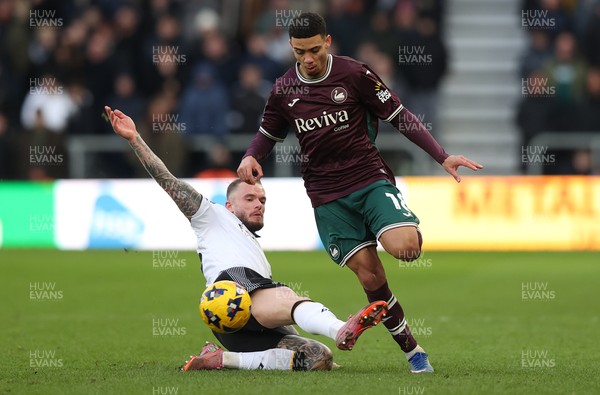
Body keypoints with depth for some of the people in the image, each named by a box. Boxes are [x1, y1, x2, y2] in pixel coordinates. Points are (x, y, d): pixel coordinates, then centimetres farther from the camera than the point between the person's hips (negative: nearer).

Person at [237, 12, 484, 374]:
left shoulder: (353, 73, -5)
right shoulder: (284, 89, 5)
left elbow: (399, 116, -1)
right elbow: (269, 133, 22)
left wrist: (442, 156, -7)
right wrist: (251, 157, -1)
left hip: (371, 179, -2)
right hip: (327, 196, 2)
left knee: (404, 247, -29)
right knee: (370, 276, -8)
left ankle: (410, 231, 8)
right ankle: (412, 350, 3)